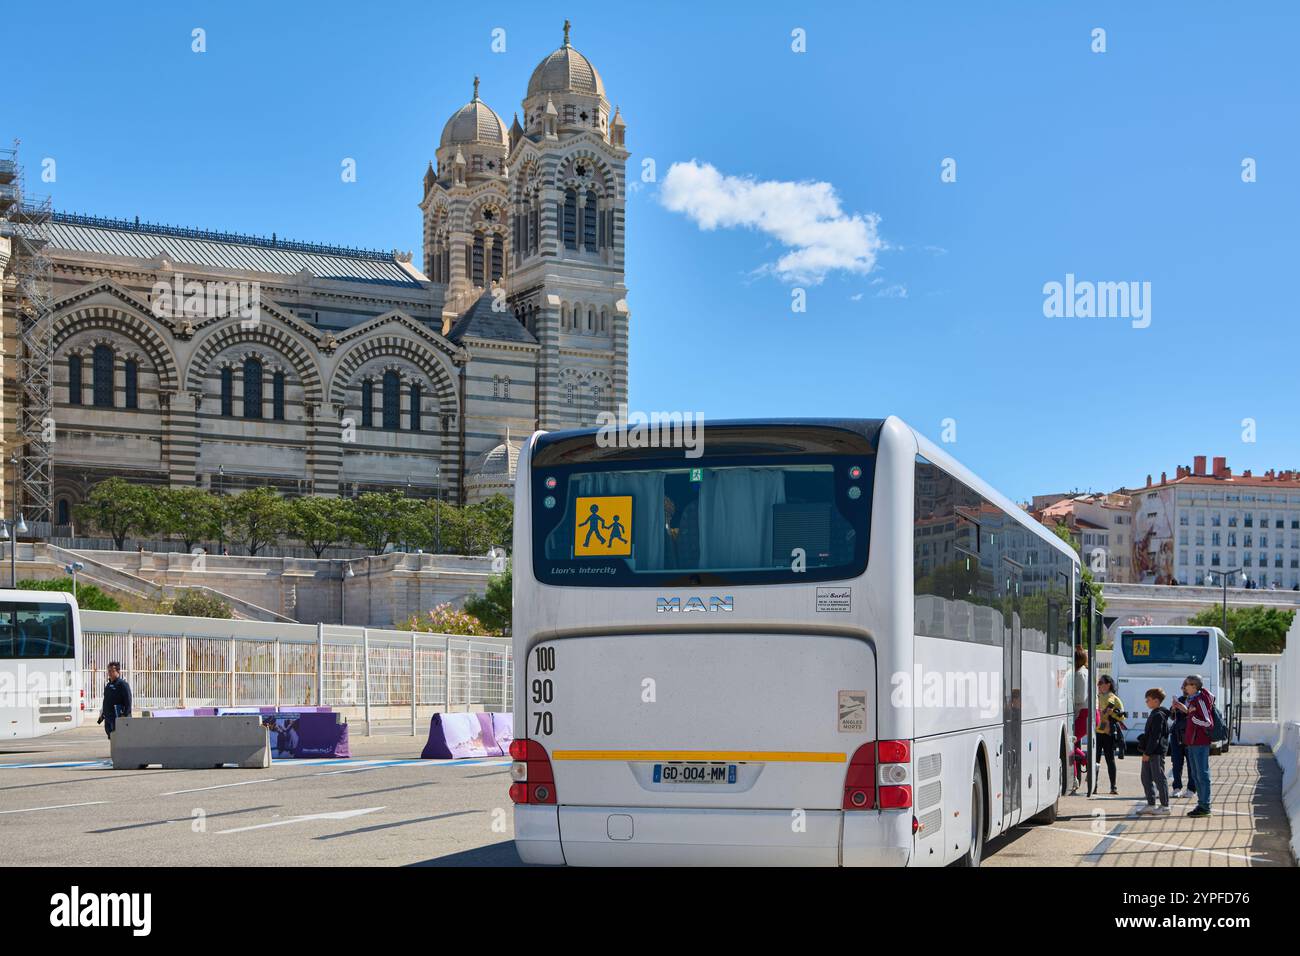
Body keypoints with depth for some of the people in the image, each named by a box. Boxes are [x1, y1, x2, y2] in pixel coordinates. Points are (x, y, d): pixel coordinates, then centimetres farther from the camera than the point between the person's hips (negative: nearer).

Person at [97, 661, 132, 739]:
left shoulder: (123, 684, -9)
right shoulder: (108, 685, 18)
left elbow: (128, 702, -14)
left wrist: (125, 715, -21)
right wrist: (102, 715, 22)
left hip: (118, 718, -9)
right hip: (108, 717, 9)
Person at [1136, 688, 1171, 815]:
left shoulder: (1158, 715, -15)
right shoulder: (1154, 714, 16)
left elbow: (1155, 736, -20)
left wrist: (1148, 752, -20)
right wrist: (1145, 751, 18)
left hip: (1156, 752, -10)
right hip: (1149, 752, 10)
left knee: (1159, 778, -4)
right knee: (1146, 777, 12)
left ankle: (1165, 805, 2)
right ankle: (1151, 804, 18)